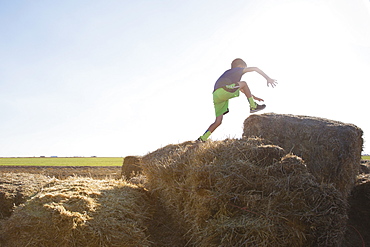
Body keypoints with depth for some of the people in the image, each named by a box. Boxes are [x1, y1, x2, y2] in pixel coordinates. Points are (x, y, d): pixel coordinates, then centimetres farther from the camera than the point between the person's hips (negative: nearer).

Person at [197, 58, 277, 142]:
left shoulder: (228, 72, 40)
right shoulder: (238, 70, 18)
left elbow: (237, 88, 42)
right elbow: (255, 69, 11)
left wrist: (253, 96, 40)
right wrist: (268, 78, 12)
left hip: (216, 96, 8)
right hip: (223, 90, -8)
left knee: (218, 122, 9)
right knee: (243, 83, 8)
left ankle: (202, 139, 5)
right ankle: (253, 106, 5)